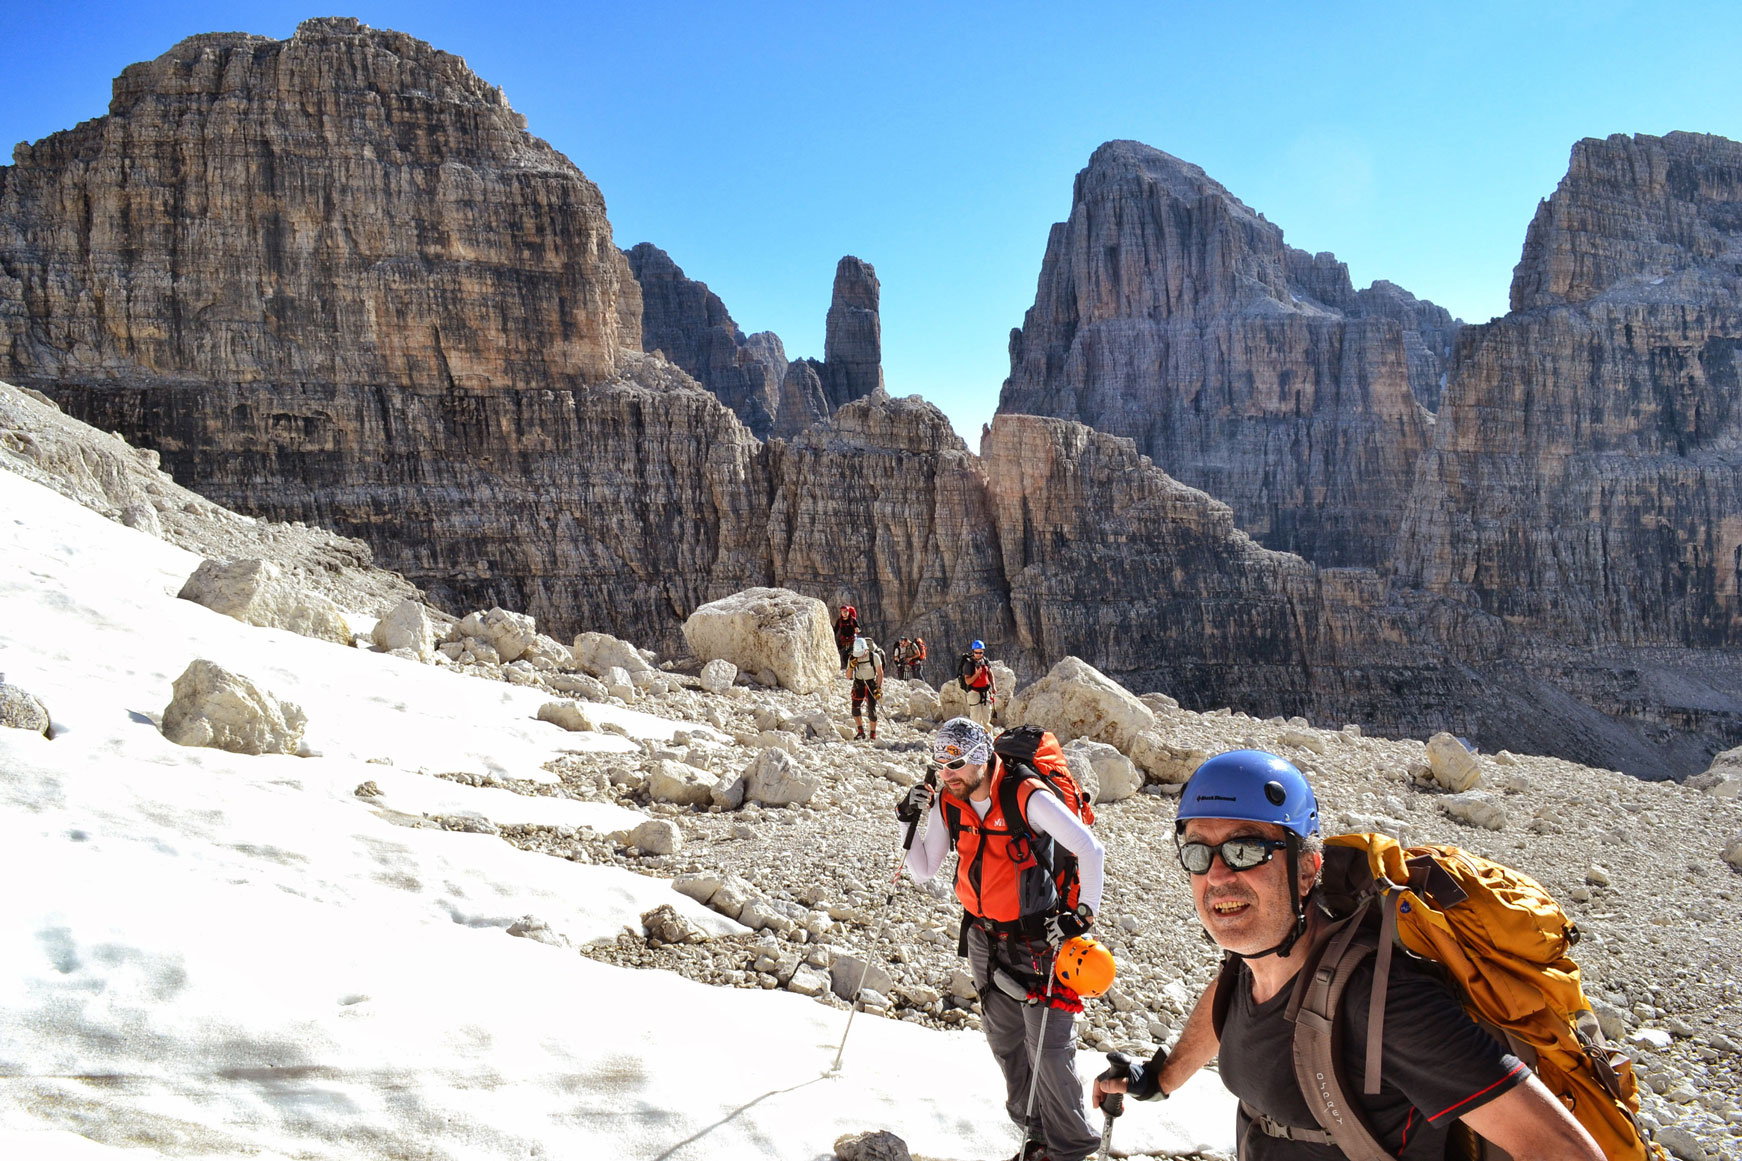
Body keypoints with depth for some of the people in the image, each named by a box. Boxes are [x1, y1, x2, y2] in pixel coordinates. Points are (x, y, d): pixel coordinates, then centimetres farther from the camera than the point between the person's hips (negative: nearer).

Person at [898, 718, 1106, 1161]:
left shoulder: (1028, 797, -22)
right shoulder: (948, 803, -3)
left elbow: (1090, 850, -17)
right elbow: (924, 872, 3)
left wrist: (1083, 913, -18)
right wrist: (911, 824, -11)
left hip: (1037, 937, -6)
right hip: (983, 938, 6)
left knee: (1048, 1047, -2)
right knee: (1004, 1042, 14)